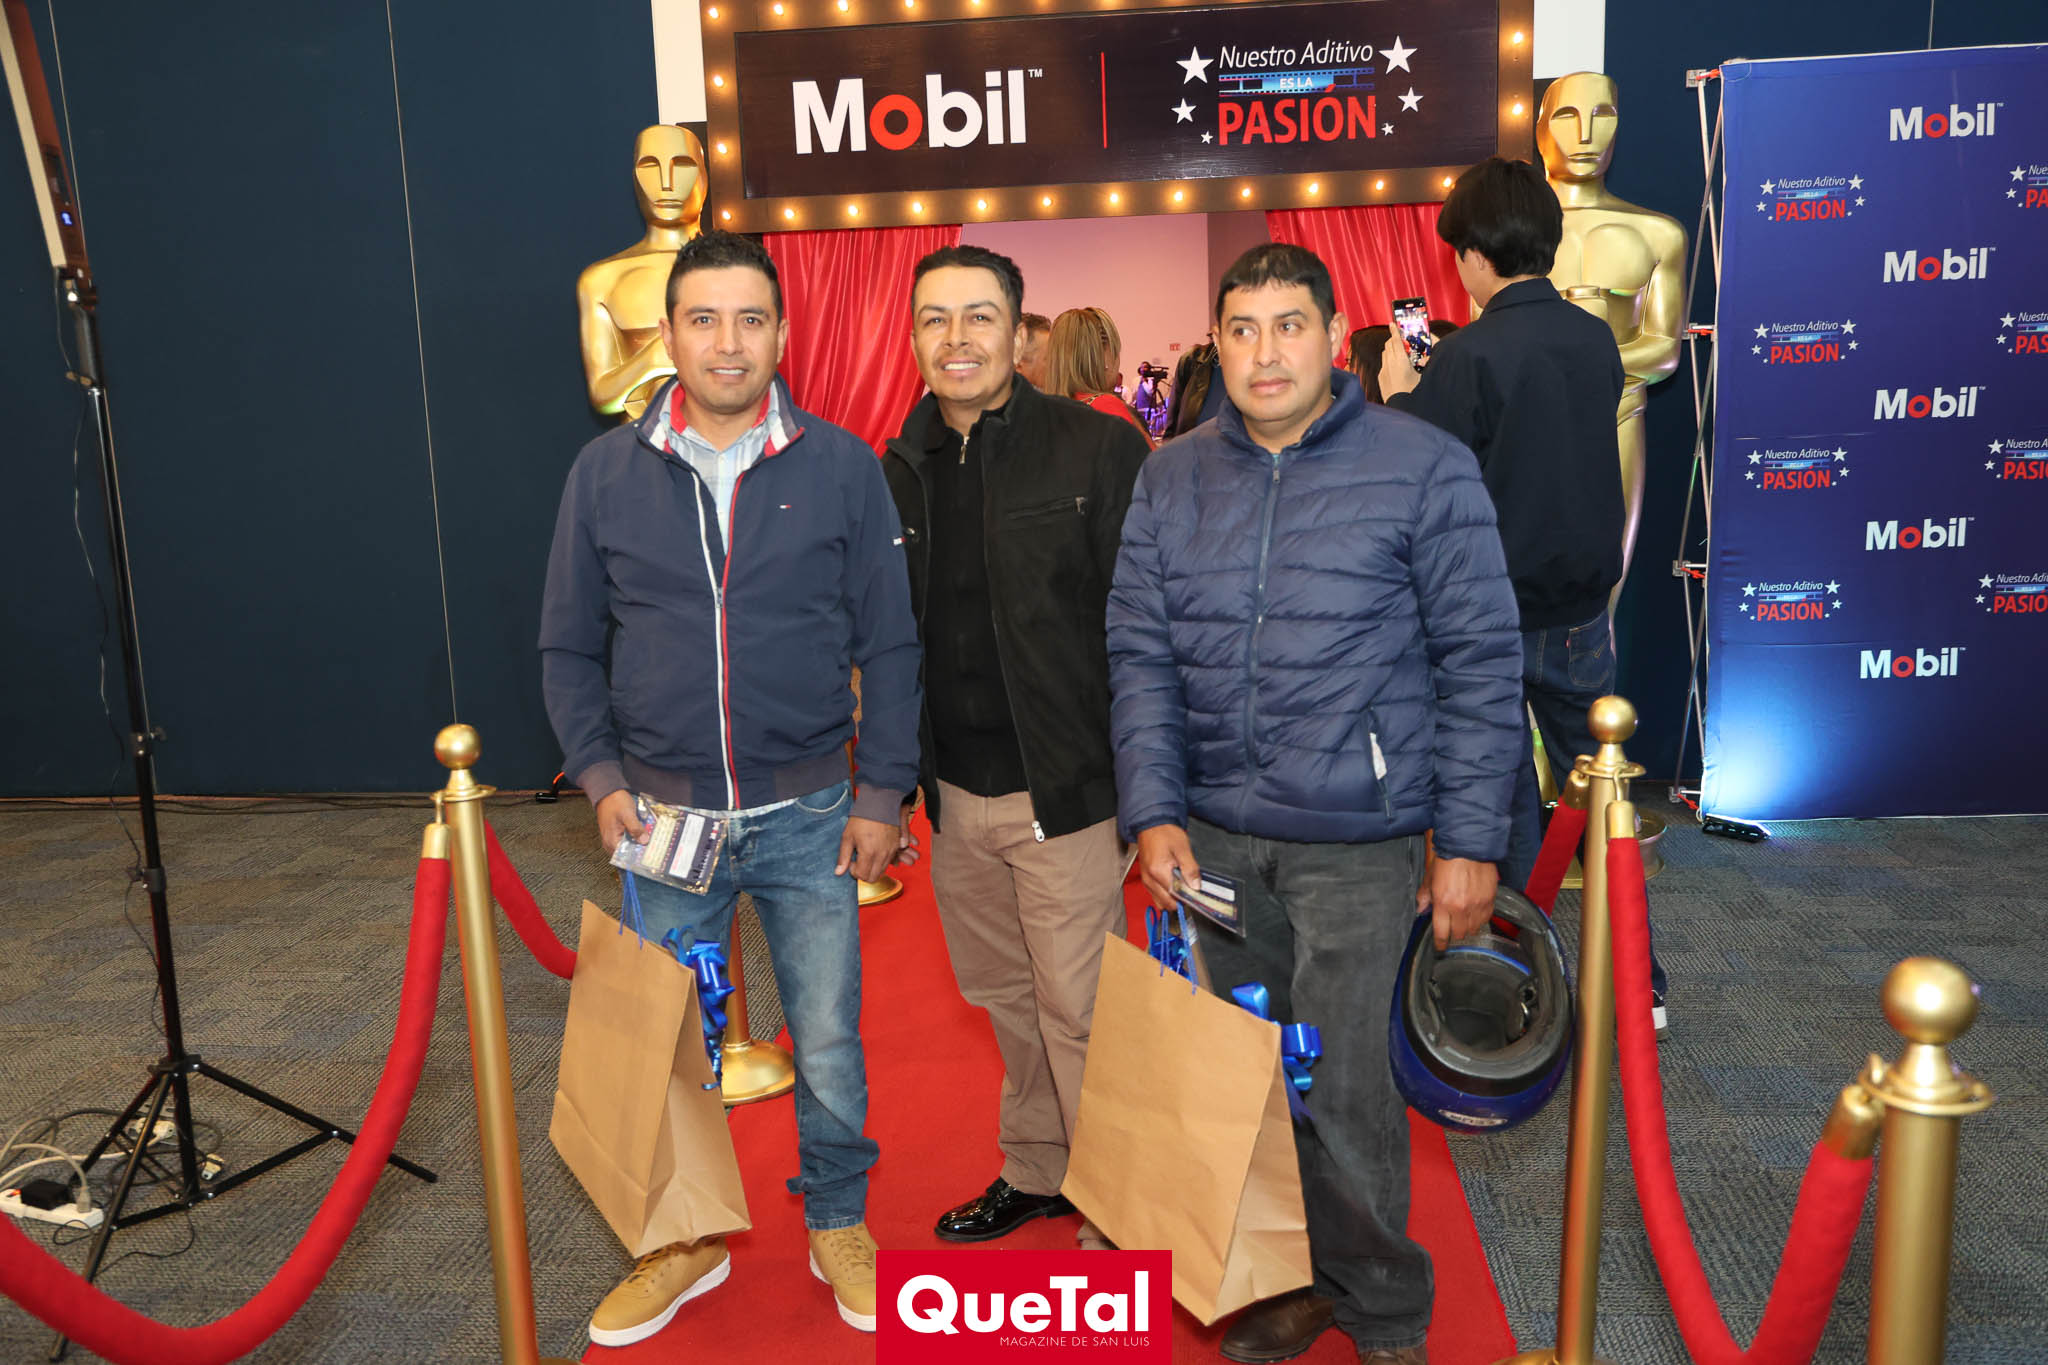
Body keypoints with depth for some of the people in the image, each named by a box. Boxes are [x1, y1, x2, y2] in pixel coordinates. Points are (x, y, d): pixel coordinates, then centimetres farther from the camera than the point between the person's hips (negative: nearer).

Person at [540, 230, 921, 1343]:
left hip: (808, 815, -1)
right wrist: (601, 779, -4)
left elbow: (890, 644, 0)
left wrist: (882, 791, -4)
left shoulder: (841, 466, -3)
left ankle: (838, 1224, 34)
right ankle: (684, 1240, 36)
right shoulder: (605, 472, 1)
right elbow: (569, 648, 7)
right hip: (664, 818, 2)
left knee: (829, 1044, 10)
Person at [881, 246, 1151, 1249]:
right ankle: (1037, 1171, 38)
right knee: (1002, 996, 19)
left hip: (1065, 787, -5)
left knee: (1078, 1009, 1)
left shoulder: (1097, 450, -9)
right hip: (955, 790, 6)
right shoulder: (898, 471, 6)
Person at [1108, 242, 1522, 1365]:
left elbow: (1479, 663, -4)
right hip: (1216, 832, 4)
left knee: (1340, 1082, -2)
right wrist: (1154, 812, -5)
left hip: (1356, 839, -4)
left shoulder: (1425, 468, -4)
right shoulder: (1171, 480, 7)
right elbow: (1140, 656, 5)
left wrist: (1471, 840, -6)